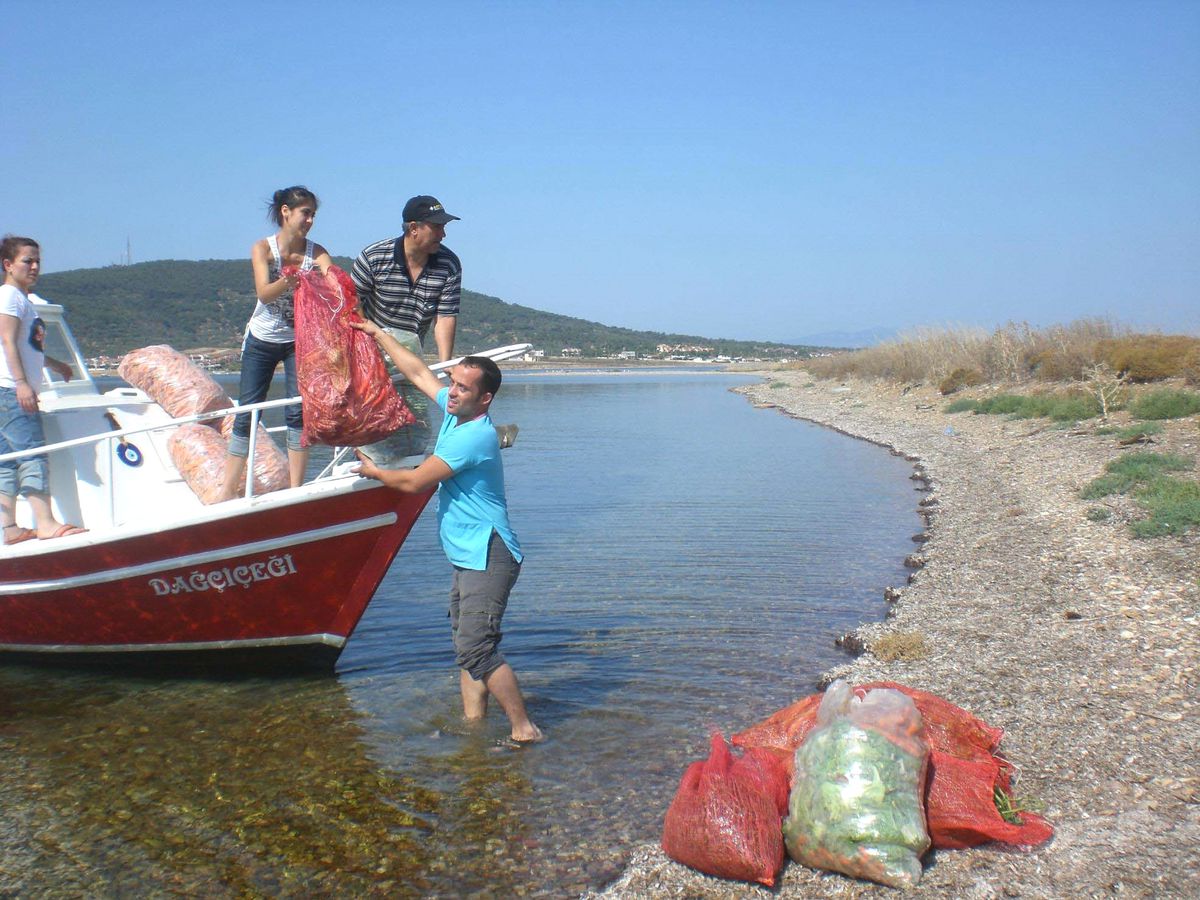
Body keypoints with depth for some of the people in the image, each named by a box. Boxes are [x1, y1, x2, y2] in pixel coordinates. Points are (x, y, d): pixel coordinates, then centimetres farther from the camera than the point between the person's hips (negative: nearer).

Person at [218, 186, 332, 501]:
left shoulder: (316, 252, -8)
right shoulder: (262, 248, -12)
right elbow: (264, 293, -25)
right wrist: (289, 280, -45)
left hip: (299, 341, 1)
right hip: (261, 340, -1)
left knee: (298, 411, -9)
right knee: (247, 413, 0)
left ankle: (295, 488, -2)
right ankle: (228, 490, 7)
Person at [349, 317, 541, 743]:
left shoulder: (474, 436, -19)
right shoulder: (456, 412, 8)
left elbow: (413, 482, -16)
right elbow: (419, 373, 23)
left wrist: (374, 471, 2)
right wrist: (379, 335, 27)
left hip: (488, 557, -10)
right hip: (470, 558, 10)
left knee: (477, 648, -14)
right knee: (467, 646, 11)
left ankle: (524, 729, -8)